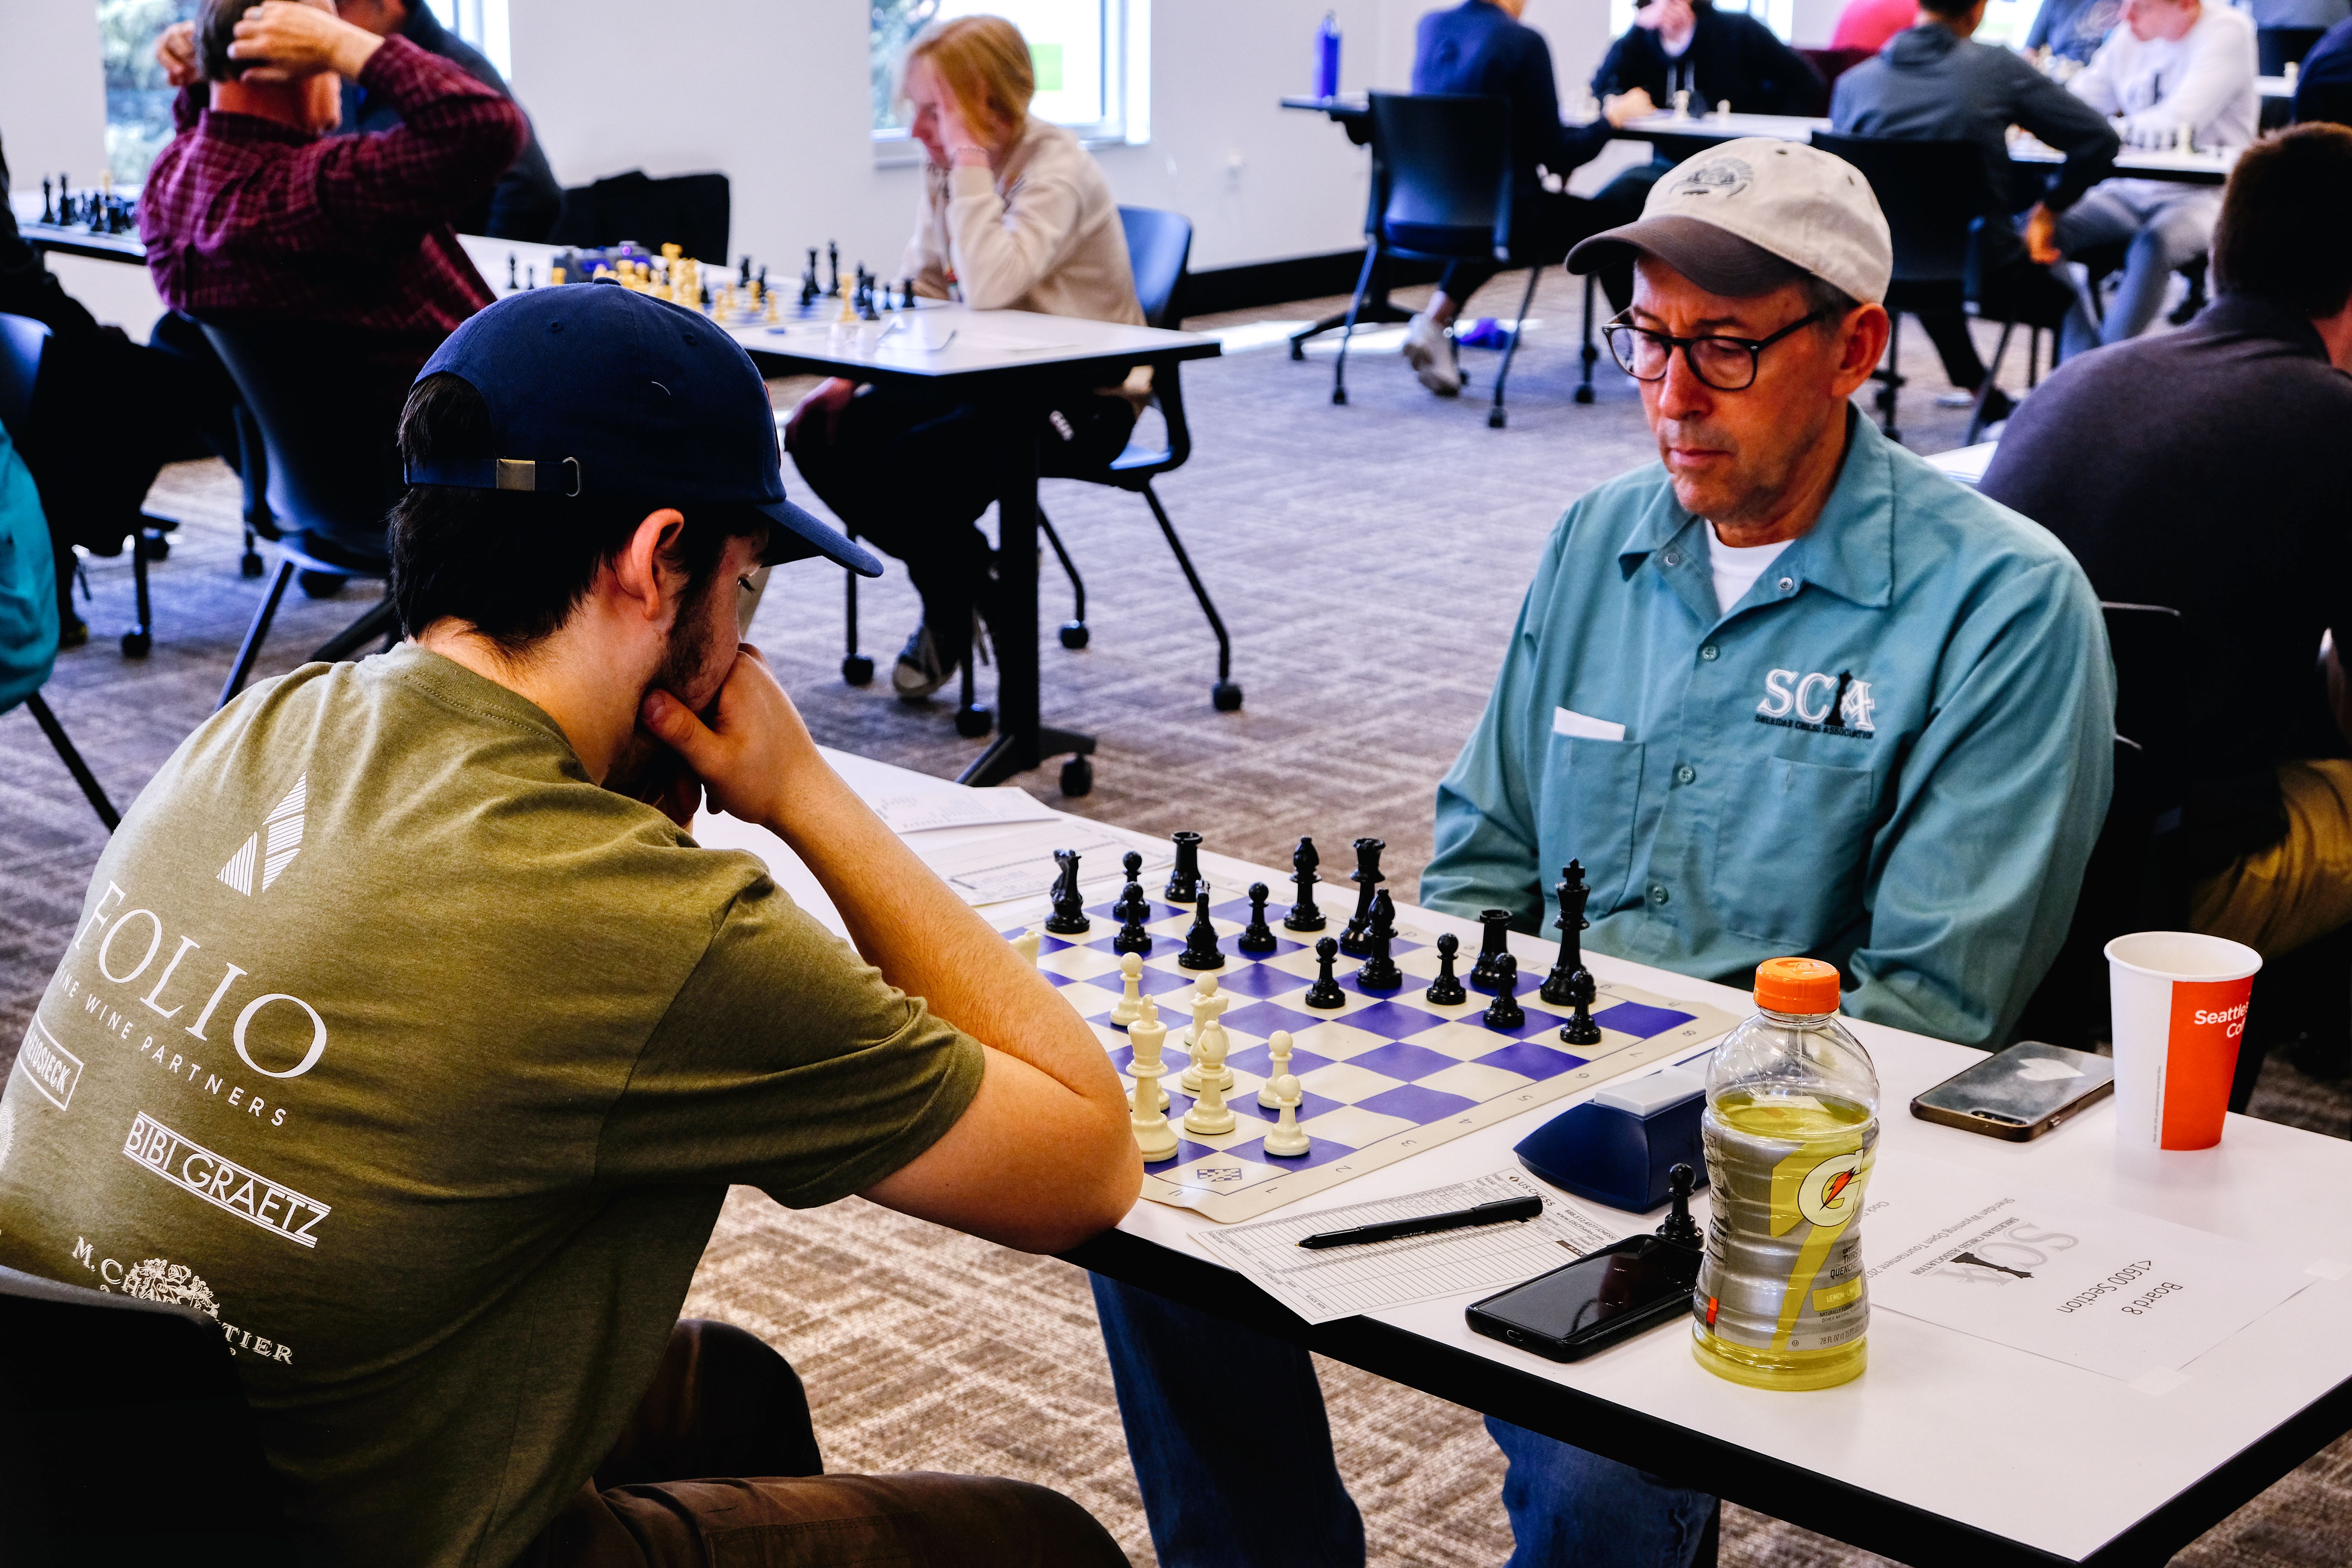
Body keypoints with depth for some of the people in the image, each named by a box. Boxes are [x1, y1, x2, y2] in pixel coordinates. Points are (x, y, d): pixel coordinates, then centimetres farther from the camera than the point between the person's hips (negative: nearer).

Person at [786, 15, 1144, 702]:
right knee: (821, 435, -9)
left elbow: (989, 288, -35)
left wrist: (970, 164, -30)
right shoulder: (947, 170, 4)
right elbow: (918, 293, 8)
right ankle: (957, 588, 8)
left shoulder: (1059, 171, -20)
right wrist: (855, 367, -7)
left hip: (1084, 396, -8)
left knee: (915, 464, -28)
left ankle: (964, 603, 5)